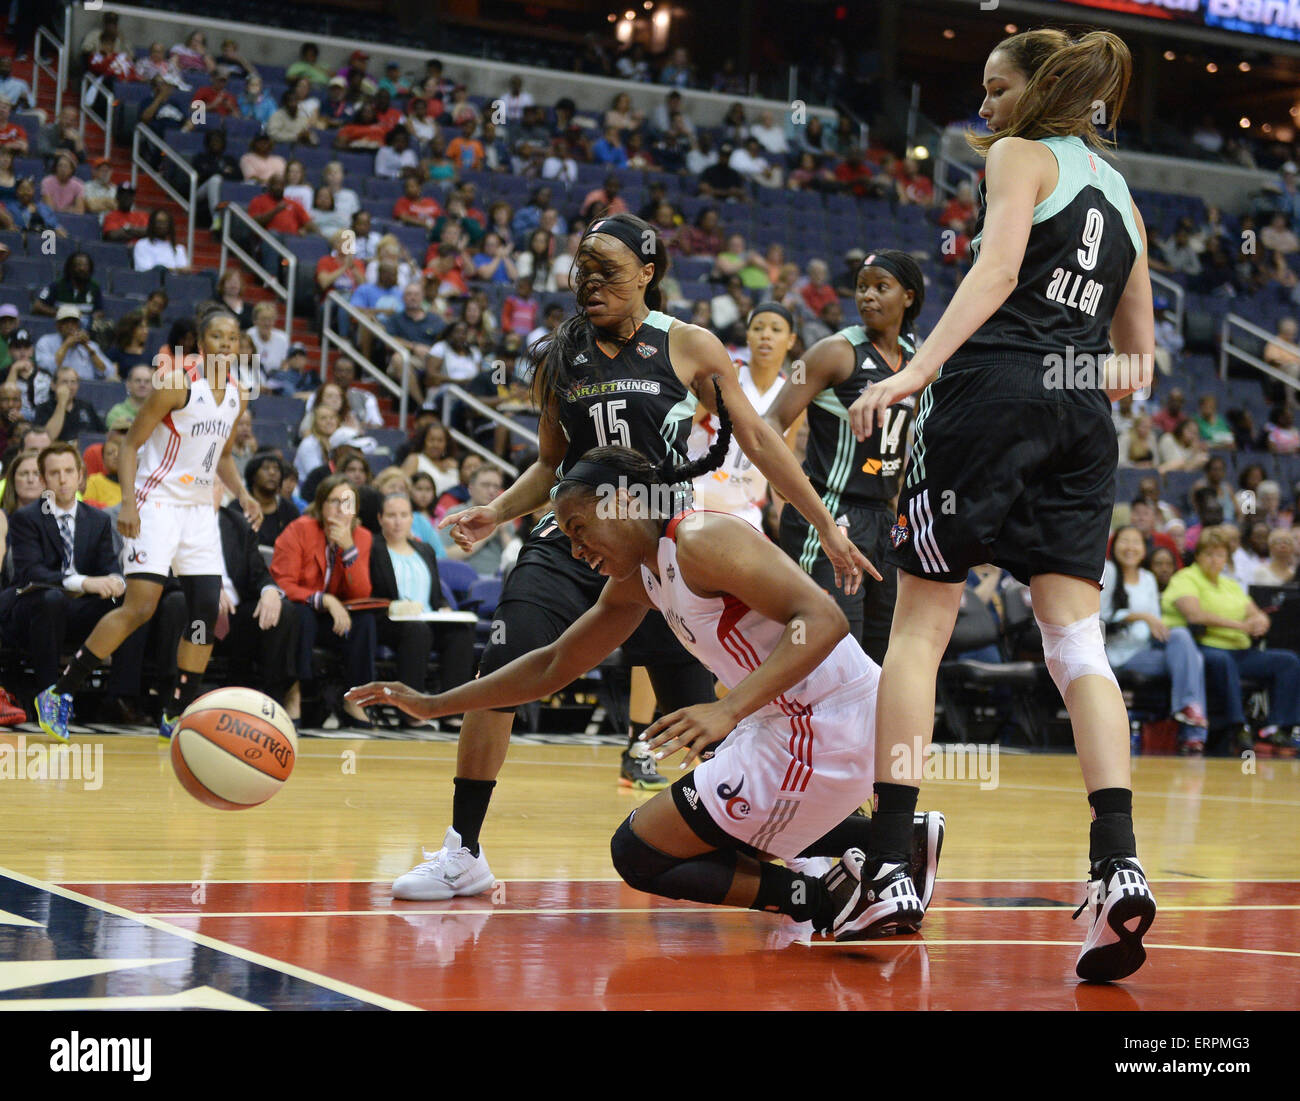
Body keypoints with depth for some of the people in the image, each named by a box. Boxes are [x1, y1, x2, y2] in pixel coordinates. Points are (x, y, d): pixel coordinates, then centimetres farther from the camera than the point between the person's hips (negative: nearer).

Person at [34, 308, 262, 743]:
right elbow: (130, 445, -11)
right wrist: (128, 502, -22)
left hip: (200, 509, 7)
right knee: (140, 607, -15)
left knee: (207, 610, -1)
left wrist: (241, 494, 7)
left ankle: (176, 716, 9)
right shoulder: (177, 384, -12)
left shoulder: (236, 395, 9)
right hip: (157, 503, -7)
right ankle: (59, 694, -5)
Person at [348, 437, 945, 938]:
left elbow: (823, 620, -26)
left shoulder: (702, 540, -16)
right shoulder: (637, 578, 14)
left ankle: (832, 898, -10)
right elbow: (553, 665, 24)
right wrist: (433, 705, 22)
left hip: (827, 731, -10)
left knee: (638, 853, -1)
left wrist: (728, 711, -34)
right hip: (789, 723, 10)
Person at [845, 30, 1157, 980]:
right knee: (1078, 643, -1)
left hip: (996, 387, -6)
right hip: (1084, 420, 6)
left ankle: (890, 864, -4)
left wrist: (918, 368, -22)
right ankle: (1119, 863, -17)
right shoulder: (1121, 193, 25)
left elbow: (997, 268, -13)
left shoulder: (1021, 156, 5)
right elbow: (1139, 353, 23)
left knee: (919, 626, 0)